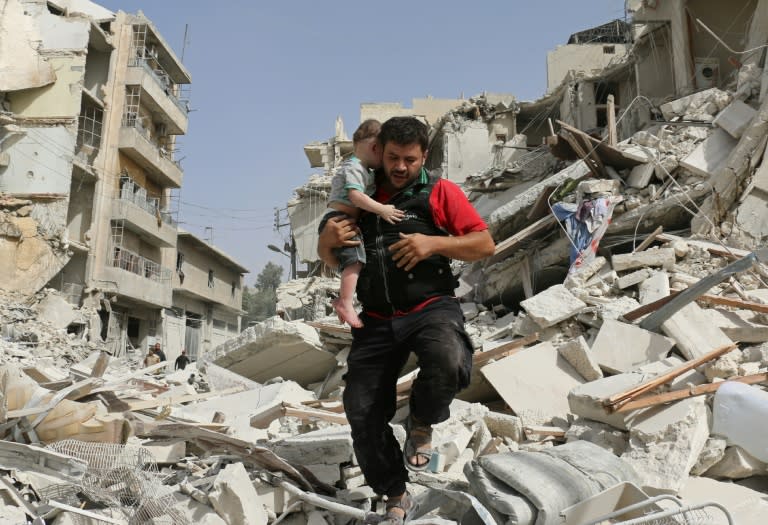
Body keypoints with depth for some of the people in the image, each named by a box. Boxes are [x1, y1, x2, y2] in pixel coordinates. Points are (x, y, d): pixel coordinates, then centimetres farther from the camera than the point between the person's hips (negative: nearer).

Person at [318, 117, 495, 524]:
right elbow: (331, 260, 21)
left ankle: (421, 424, 0)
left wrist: (434, 243, -16)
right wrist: (327, 240, -3)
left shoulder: (440, 192, 4)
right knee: (362, 413, 0)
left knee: (448, 364, -36)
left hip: (430, 308, -4)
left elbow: (485, 244, -1)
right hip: (377, 319, 4)